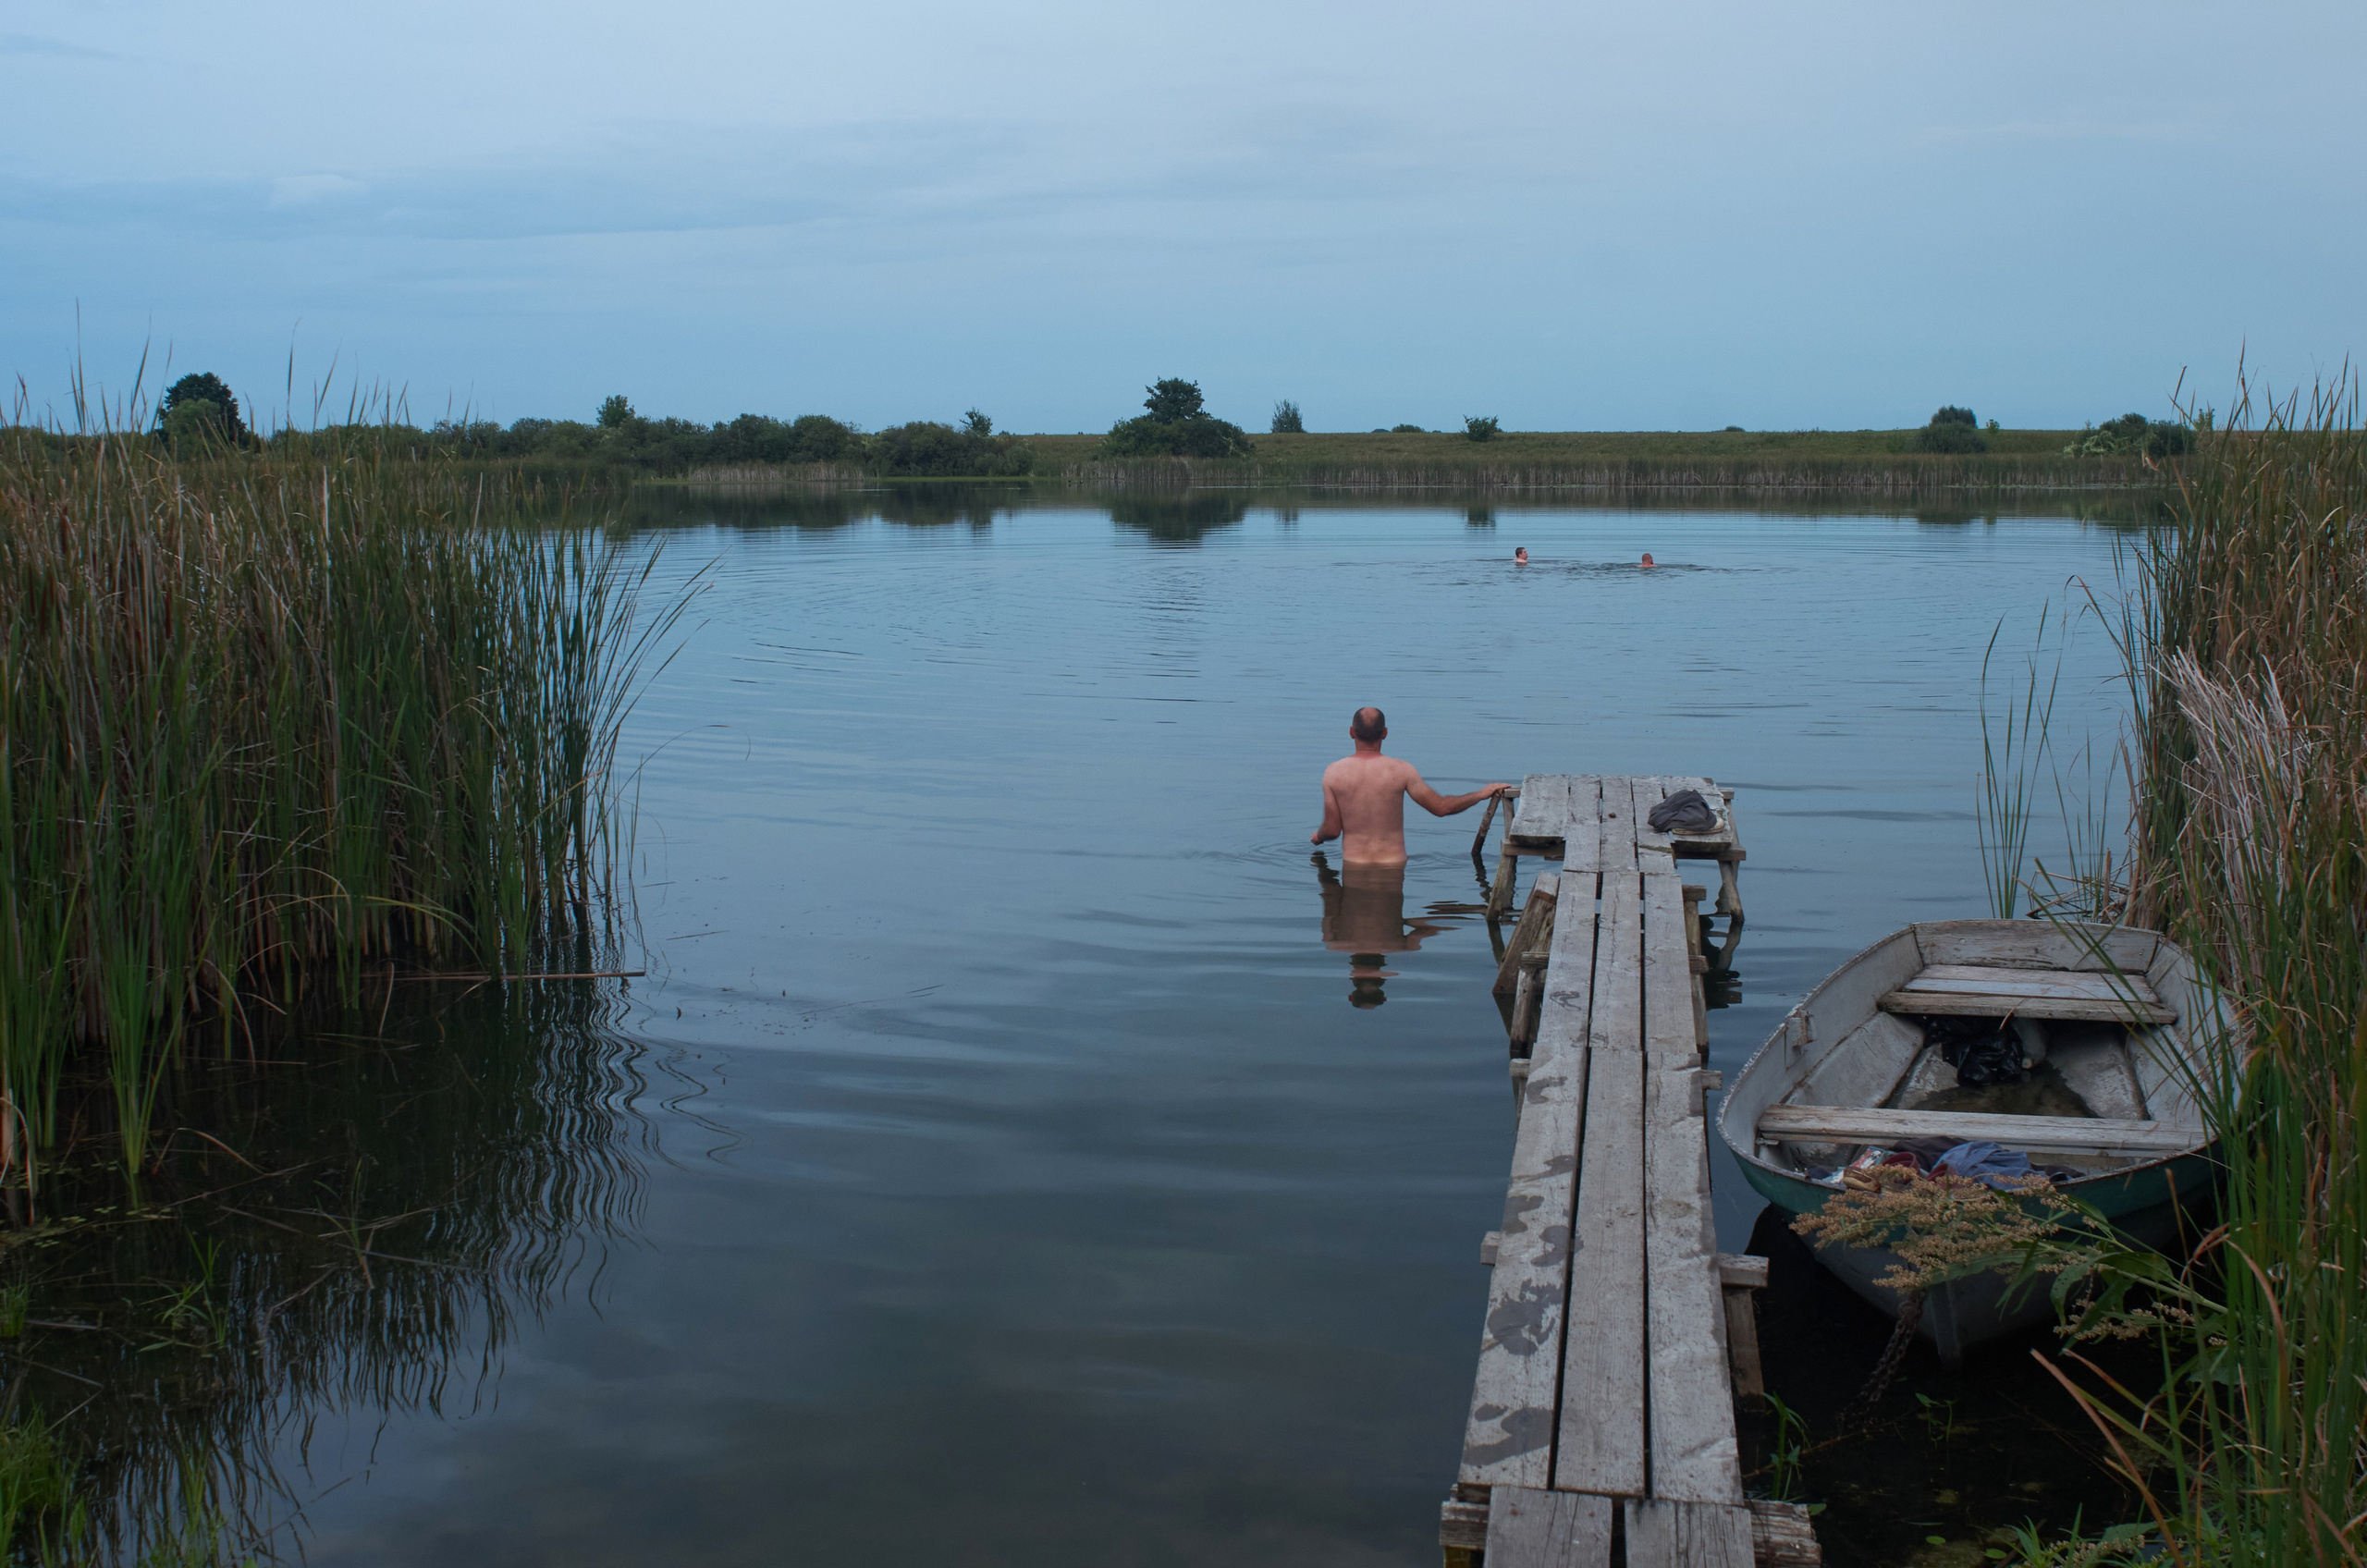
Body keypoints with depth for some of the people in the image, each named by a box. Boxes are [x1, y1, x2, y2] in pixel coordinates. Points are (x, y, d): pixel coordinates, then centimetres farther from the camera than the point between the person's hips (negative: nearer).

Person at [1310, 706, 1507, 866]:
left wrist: (1317, 836, 25)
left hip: (1354, 864, 1)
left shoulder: (1334, 773, -3)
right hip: (1393, 863, 0)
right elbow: (1440, 807, 0)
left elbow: (1332, 830, 0)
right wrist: (1482, 794, 13)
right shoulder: (1400, 770, -5)